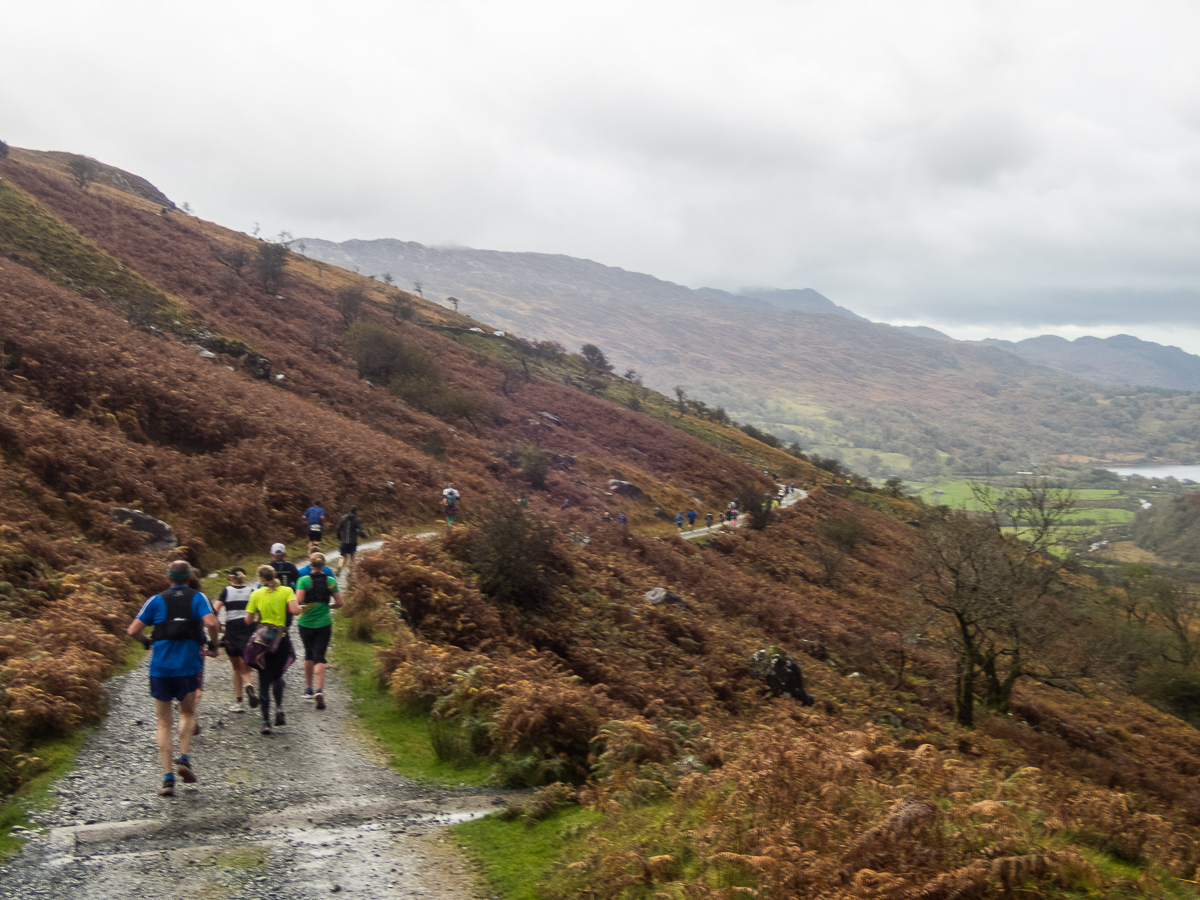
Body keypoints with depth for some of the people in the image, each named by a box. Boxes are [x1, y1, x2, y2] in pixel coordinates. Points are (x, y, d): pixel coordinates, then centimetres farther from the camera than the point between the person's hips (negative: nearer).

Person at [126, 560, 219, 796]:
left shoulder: (157, 600, 6)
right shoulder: (197, 598, 3)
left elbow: (133, 631, 0)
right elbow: (211, 623, -15)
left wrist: (148, 641, 19)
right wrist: (213, 645, 2)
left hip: (160, 668, 1)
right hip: (189, 665, 0)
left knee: (163, 723, 10)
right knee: (187, 713, 22)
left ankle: (168, 777, 2)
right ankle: (184, 758, 0)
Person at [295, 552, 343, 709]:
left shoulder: (303, 580, -7)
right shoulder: (331, 581, -1)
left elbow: (298, 600, -18)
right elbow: (339, 603, 1)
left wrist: (299, 607, 4)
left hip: (305, 623, 0)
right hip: (324, 624, 0)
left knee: (309, 654, 20)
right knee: (319, 657, -1)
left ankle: (309, 689, 28)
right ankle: (319, 690, -19)